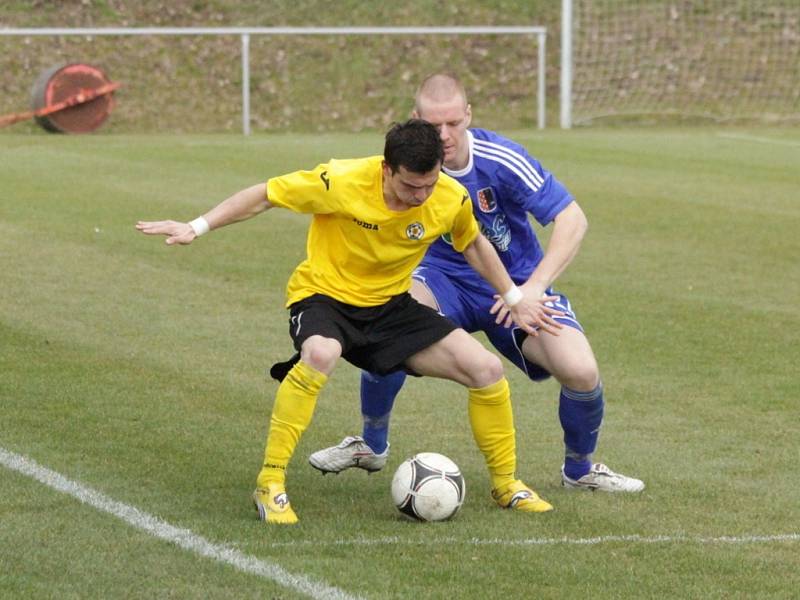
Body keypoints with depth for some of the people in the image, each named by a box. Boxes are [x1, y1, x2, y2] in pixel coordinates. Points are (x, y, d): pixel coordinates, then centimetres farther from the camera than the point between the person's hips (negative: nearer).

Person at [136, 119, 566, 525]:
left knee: (486, 369, -9)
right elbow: (265, 196, -14)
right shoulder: (342, 183, -26)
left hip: (390, 304, 4)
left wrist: (514, 298, 13)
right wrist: (197, 228, -17)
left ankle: (506, 484, 15)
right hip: (324, 294, -4)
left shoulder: (452, 199, -13)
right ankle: (270, 484, -27)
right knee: (320, 355, -41)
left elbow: (473, 244, 11)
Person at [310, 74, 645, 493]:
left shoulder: (502, 160, -23)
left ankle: (580, 469, 12)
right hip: (446, 279, 1)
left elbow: (572, 219, -22)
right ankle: (371, 446, -6)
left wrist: (533, 288, -33)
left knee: (581, 372, -22)